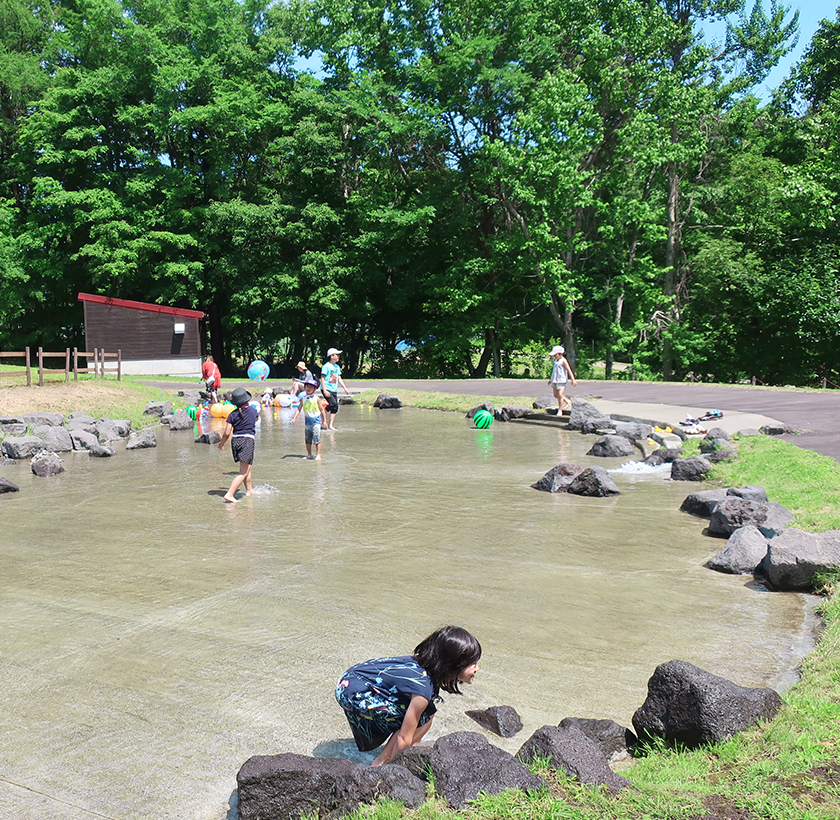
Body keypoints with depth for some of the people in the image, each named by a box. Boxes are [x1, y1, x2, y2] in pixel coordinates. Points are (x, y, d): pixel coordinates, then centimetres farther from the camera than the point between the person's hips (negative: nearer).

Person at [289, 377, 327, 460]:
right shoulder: (303, 399, 5)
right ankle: (309, 454, 23)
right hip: (307, 421, 4)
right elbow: (299, 409, 8)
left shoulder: (317, 398, -4)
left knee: (317, 438, -10)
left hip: (316, 420, -4)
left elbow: (322, 410, 1)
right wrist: (294, 418, -2)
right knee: (307, 439, 10)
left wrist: (324, 420, 0)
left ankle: (318, 455, -5)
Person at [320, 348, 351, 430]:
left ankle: (330, 425, 3)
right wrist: (325, 391, -19)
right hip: (327, 389, -7)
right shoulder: (326, 366, -7)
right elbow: (322, 378, -10)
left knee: (335, 408, 0)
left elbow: (339, 379, 21)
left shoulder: (337, 367, 15)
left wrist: (345, 388, 12)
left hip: (334, 390, 7)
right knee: (333, 404, -24)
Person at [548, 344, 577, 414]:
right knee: (556, 395, 11)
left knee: (560, 395, -9)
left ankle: (560, 410, -2)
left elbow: (569, 370, -15)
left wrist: (573, 379, -22)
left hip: (561, 381, -8)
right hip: (555, 381, 8)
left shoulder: (563, 361, -10)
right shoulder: (556, 361, 14)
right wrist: (551, 379, 32)